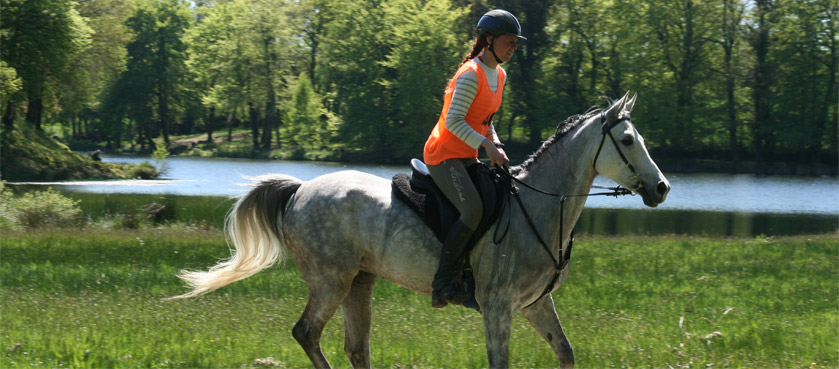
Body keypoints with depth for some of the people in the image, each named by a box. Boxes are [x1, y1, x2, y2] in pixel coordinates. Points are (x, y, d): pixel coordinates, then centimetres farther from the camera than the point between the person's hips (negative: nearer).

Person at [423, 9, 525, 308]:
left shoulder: (499, 75, 12)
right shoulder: (471, 75, -17)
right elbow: (454, 122, -22)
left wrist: (496, 146, 4)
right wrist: (487, 146, -26)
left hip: (467, 158, 10)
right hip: (443, 156, -10)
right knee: (473, 210, -27)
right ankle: (442, 285, -26)